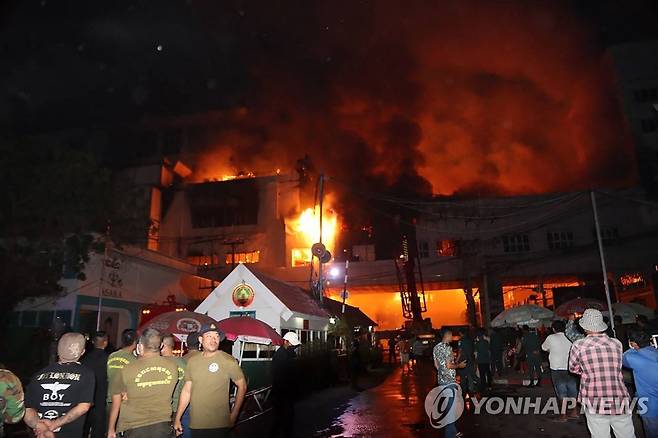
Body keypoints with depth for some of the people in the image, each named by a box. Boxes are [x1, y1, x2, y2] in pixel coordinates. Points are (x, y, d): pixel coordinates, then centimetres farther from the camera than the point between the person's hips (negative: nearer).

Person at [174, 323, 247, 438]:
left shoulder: (228, 361, -10)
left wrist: (234, 415, -6)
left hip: (219, 425, -4)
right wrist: (177, 418, 10)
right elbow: (187, 390, 10)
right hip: (195, 424, 4)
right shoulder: (192, 361, 4)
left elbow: (242, 386, -4)